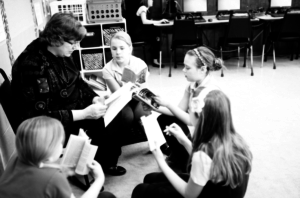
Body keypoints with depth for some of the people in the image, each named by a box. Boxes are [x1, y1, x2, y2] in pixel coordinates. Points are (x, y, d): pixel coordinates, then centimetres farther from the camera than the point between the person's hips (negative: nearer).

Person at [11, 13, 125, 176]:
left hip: (76, 109, 8)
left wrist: (94, 98, -6)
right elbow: (40, 117, -27)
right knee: (104, 129, -18)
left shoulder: (62, 54, -2)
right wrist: (83, 113, -30)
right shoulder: (31, 66, -26)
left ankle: (107, 162, 19)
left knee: (114, 118, -3)